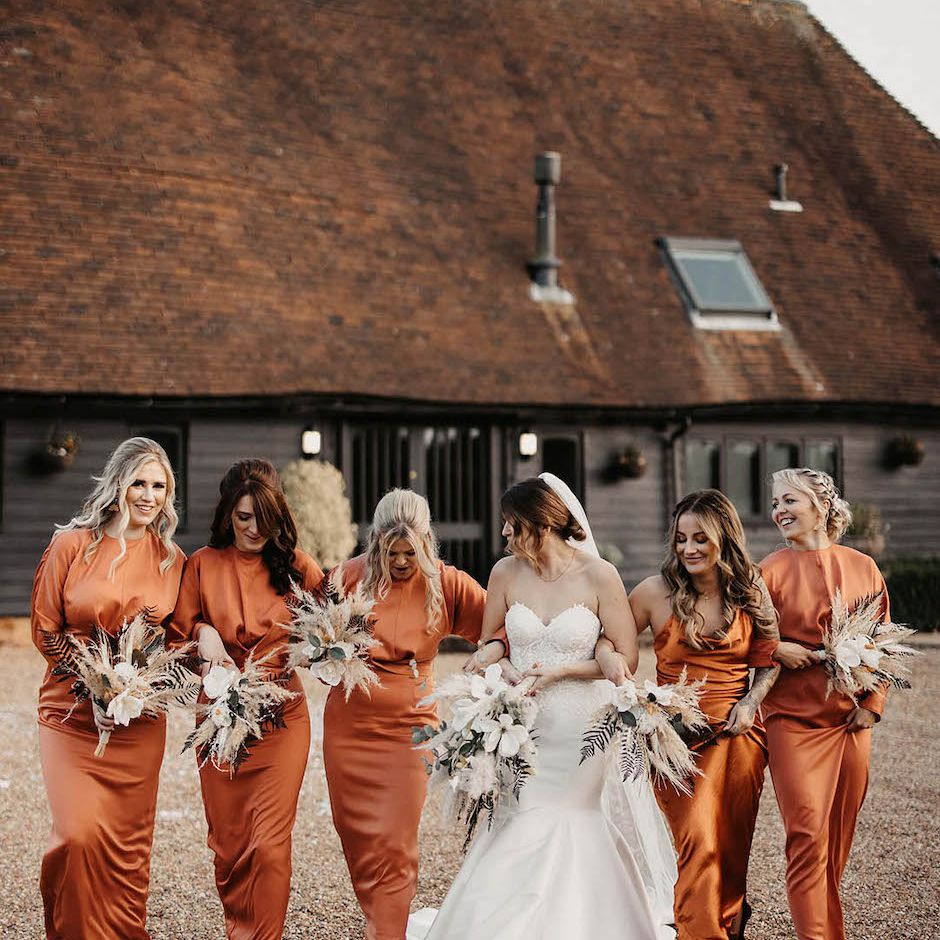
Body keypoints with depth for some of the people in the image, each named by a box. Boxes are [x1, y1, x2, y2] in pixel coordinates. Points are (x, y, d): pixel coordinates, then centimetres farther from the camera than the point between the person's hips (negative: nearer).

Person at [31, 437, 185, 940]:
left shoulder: (171, 558, 6)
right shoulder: (72, 544, -2)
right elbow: (45, 629, 1)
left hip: (139, 720, 2)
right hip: (72, 713, -2)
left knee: (129, 844, 4)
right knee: (79, 835, -14)